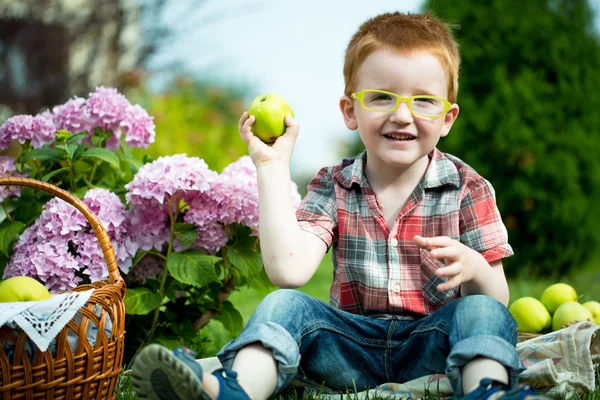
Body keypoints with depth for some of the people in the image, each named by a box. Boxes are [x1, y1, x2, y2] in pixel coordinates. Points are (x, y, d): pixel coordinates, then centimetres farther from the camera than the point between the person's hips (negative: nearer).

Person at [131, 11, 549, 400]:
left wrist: (474, 268, -27)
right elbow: (288, 270, -15)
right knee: (285, 304, -21)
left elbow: (497, 300, -2)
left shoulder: (468, 188, -1)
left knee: (482, 312, -28)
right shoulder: (333, 187, 3)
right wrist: (273, 168, -12)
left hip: (432, 342, -1)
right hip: (356, 343, 1)